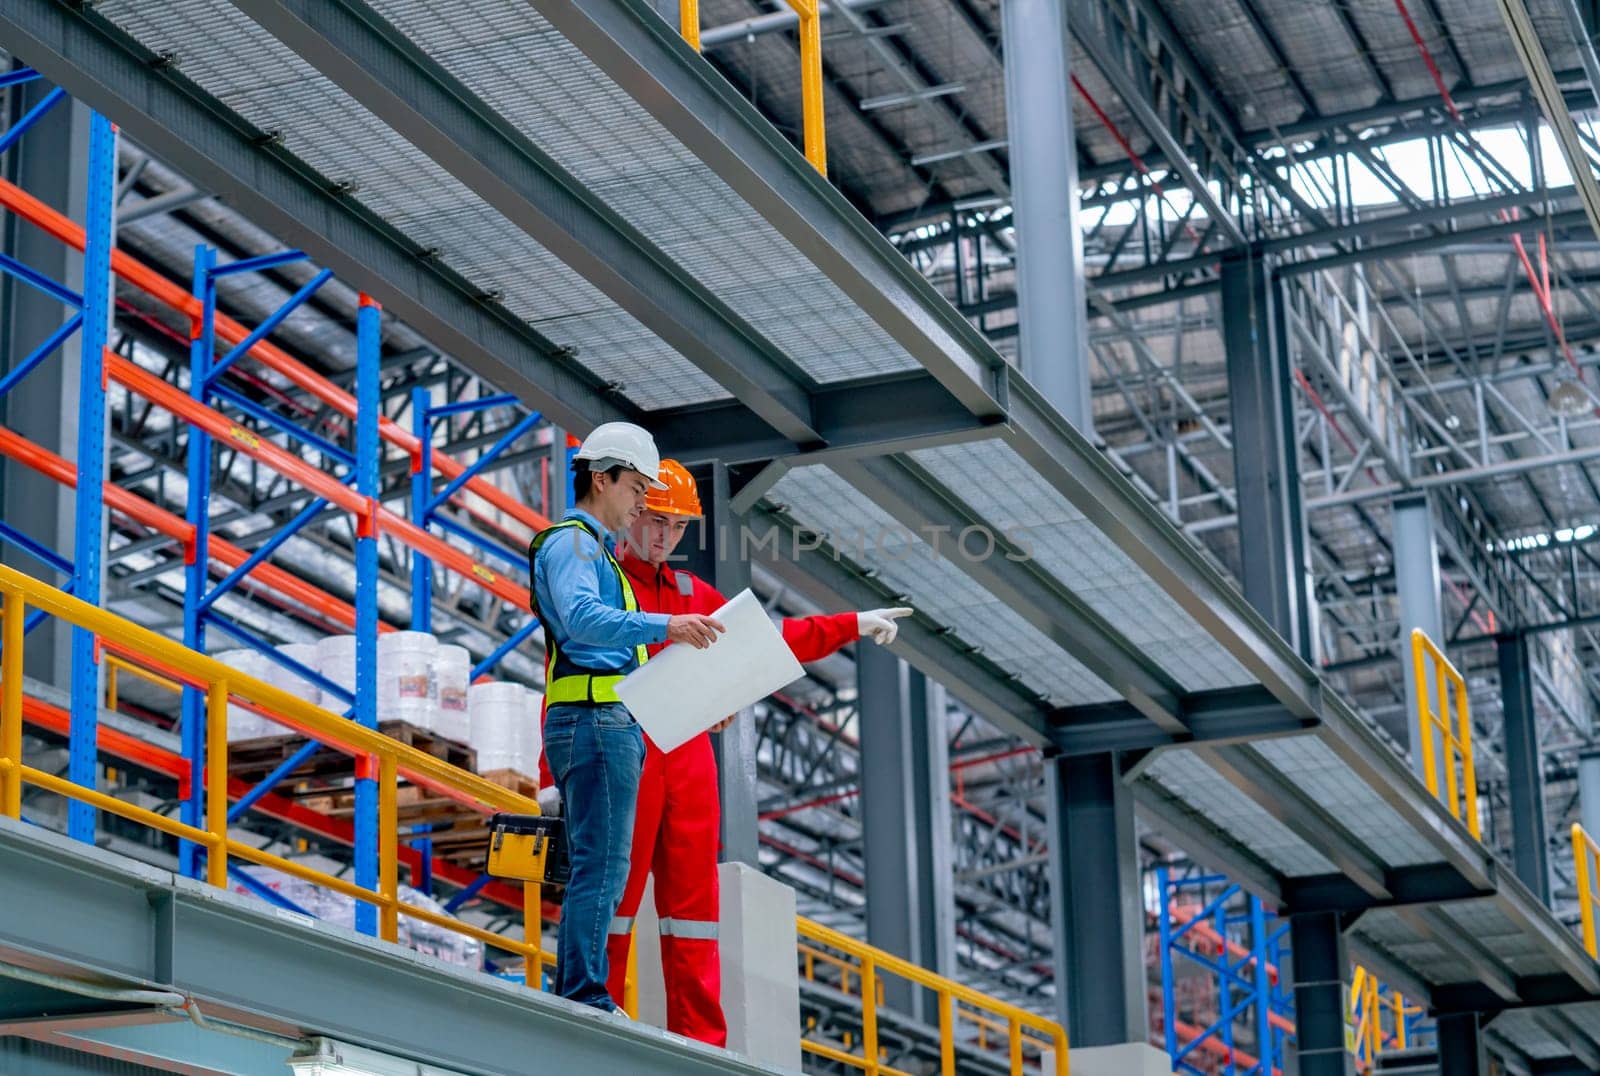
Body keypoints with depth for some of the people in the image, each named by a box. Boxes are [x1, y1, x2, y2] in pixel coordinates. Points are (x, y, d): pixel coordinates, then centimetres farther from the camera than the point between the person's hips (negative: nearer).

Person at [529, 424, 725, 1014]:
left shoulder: (594, 548, 27)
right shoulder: (571, 543, -5)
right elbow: (581, 619, -25)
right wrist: (664, 626, -37)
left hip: (612, 723, 11)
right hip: (595, 718, -11)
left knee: (597, 867, 9)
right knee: (601, 864, -13)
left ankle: (576, 997, 10)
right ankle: (586, 996, -15)